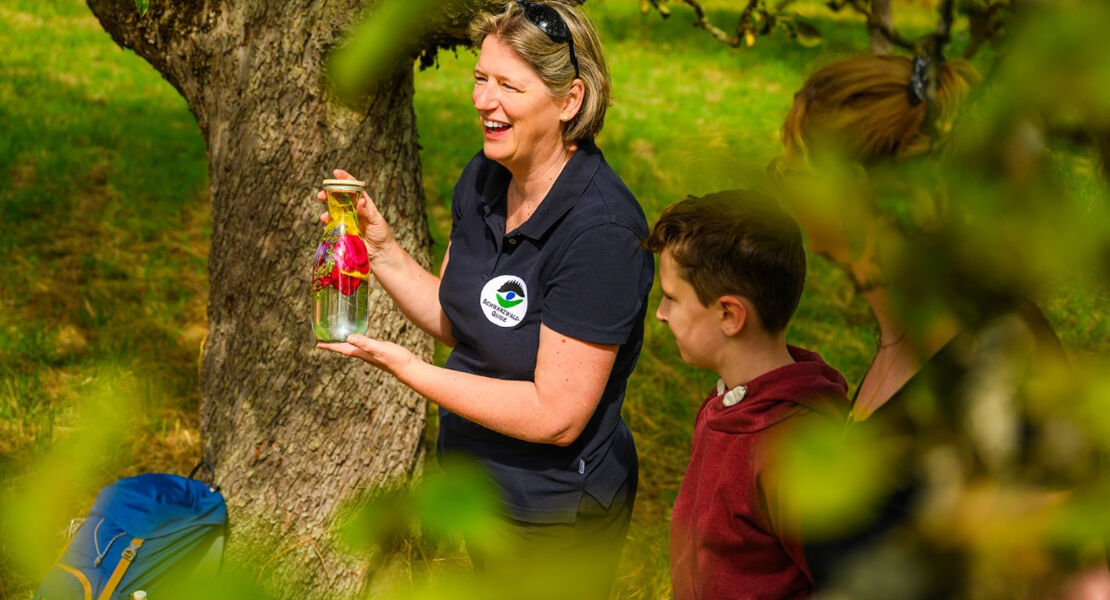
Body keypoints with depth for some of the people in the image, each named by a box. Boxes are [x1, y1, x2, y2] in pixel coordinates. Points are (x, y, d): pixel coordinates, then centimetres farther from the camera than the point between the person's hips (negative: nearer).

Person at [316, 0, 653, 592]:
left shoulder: (600, 231, -30)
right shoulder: (484, 178, -4)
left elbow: (557, 416, -28)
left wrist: (408, 368, -26)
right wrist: (381, 248, -8)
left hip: (555, 510, -7)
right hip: (475, 477, 7)